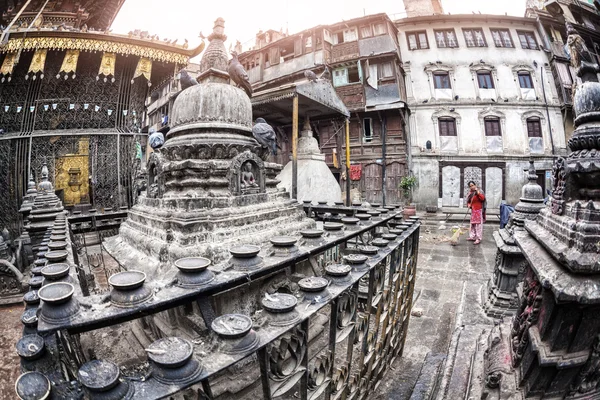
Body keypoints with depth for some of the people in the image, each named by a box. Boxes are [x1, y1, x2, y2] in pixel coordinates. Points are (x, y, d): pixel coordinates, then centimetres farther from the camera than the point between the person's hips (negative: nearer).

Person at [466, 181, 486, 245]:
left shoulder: (479, 191, -8)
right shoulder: (470, 193, 11)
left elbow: (483, 198, -23)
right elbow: (468, 201, 19)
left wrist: (477, 192, -25)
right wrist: (468, 204, -2)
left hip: (479, 210, -7)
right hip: (473, 211, 7)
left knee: (478, 224, -7)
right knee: (473, 224, 14)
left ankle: (478, 239, -6)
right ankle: (472, 237, 24)